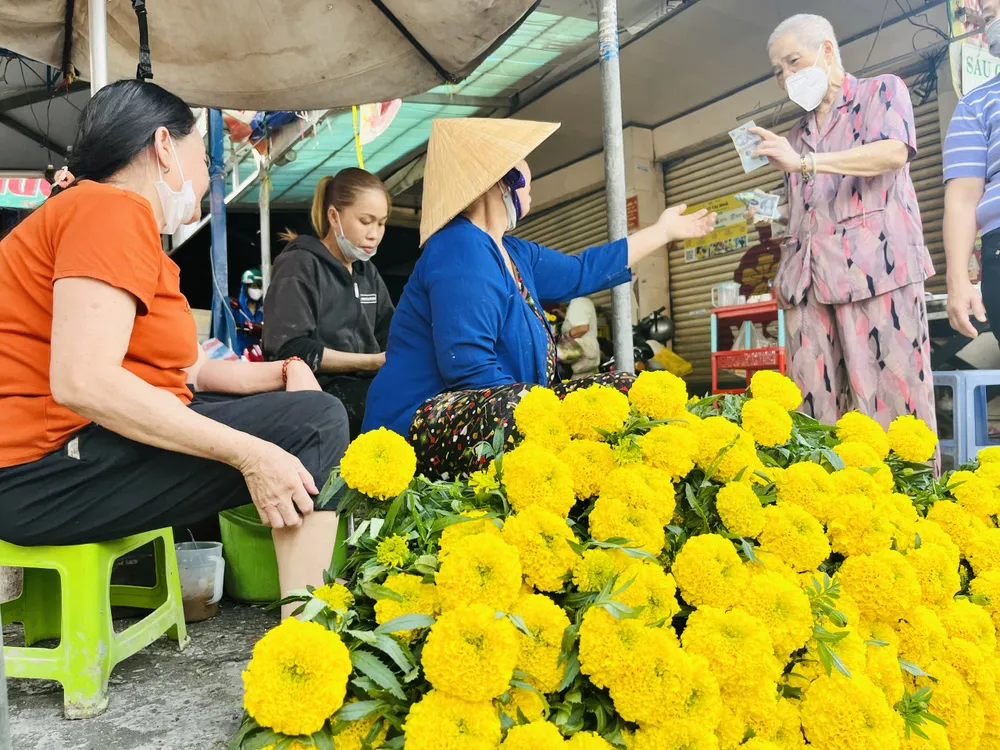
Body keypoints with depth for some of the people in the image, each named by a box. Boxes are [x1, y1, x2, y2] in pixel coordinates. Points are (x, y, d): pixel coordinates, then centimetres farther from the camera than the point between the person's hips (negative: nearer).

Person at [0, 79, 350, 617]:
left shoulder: (122, 215, 20)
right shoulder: (113, 209, -13)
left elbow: (191, 369, 14)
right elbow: (82, 381, -28)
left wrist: (284, 371, 1)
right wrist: (248, 453, -27)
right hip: (48, 470, -11)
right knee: (314, 422, -20)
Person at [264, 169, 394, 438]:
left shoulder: (368, 272, 20)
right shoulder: (298, 266, -3)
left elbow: (388, 339, 15)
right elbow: (292, 352, -14)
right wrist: (374, 362, -17)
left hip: (361, 387, 7)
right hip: (319, 391, -7)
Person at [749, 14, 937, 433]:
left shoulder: (882, 91, 11)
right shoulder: (797, 136, 27)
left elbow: (895, 151, -11)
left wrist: (804, 162, -18)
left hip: (876, 268, -5)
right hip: (809, 281, 5)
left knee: (893, 404, -8)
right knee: (812, 410, -2)